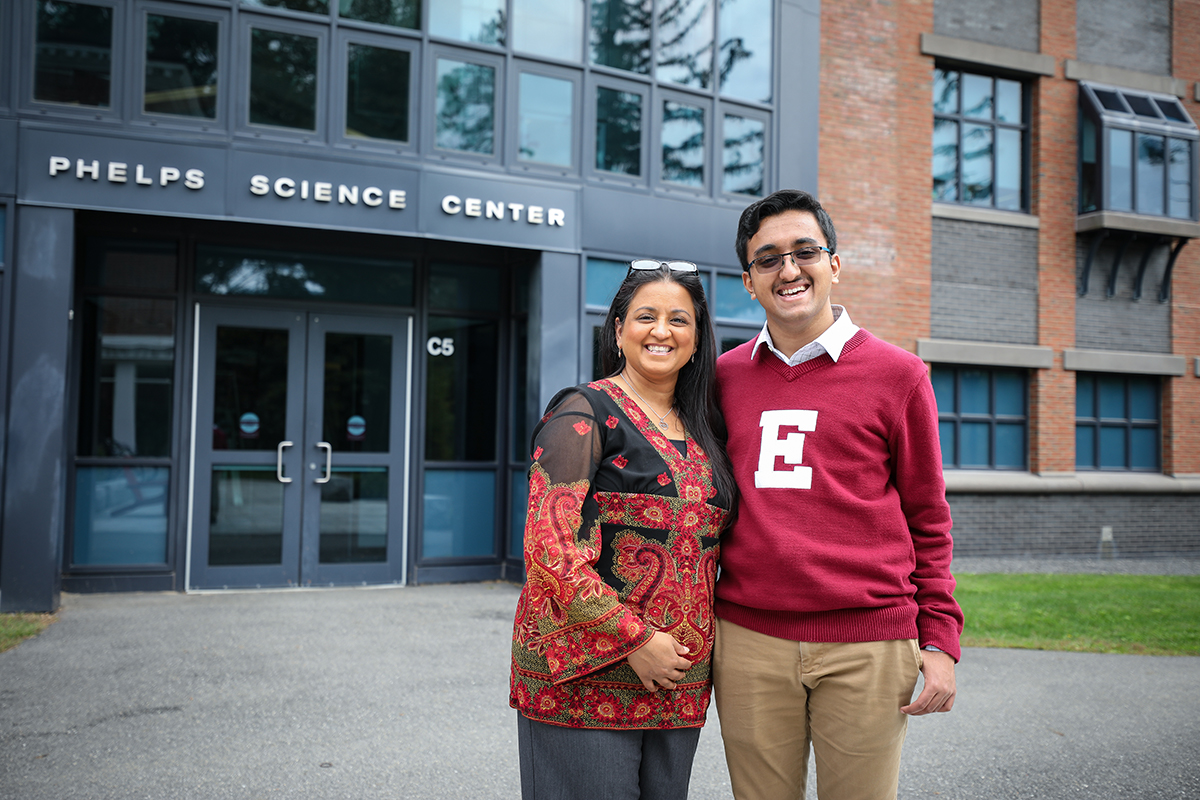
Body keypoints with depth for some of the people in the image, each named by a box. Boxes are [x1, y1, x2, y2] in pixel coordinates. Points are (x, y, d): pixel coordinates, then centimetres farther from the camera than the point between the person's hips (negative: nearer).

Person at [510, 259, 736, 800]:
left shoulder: (702, 432, 13)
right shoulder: (585, 414, -7)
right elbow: (549, 546, -15)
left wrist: (697, 647, 8)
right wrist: (634, 639, -15)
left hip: (678, 686, 6)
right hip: (584, 679, -6)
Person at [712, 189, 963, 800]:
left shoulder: (897, 374, 3)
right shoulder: (725, 376, 9)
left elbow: (926, 519, 7)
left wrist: (940, 637, 1)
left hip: (868, 644, -2)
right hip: (748, 641, 2)